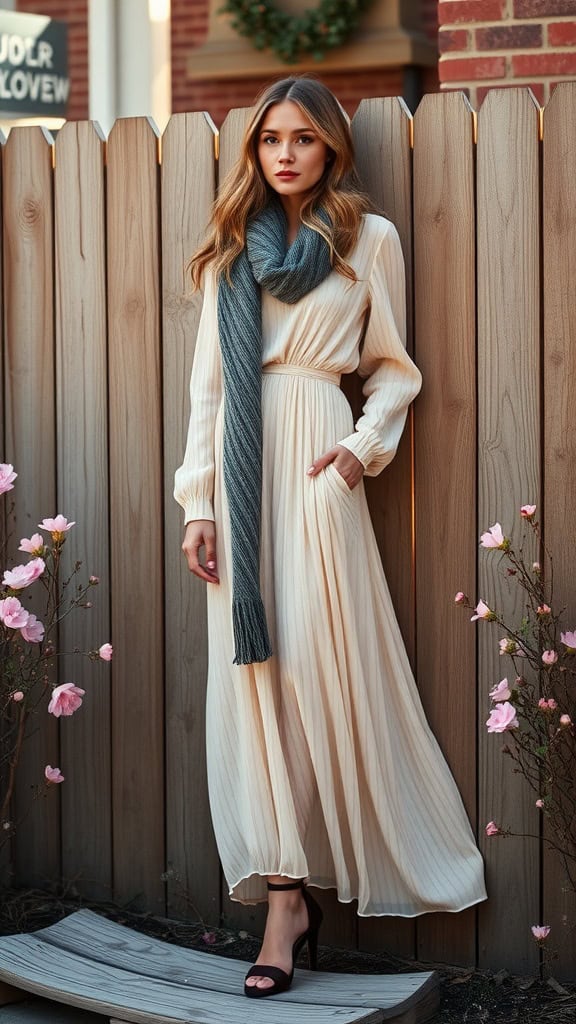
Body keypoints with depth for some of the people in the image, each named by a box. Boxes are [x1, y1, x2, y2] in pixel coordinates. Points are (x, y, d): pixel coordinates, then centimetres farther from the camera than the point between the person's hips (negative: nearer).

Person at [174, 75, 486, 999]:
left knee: (326, 666, -7)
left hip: (313, 456, -3)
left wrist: (366, 442, -9)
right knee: (256, 668, -2)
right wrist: (198, 499, 3)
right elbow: (207, 380, 11)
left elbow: (393, 367, 10)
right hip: (239, 462, 3)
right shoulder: (231, 248, 15)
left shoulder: (370, 239, 8)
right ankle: (286, 899, 1)